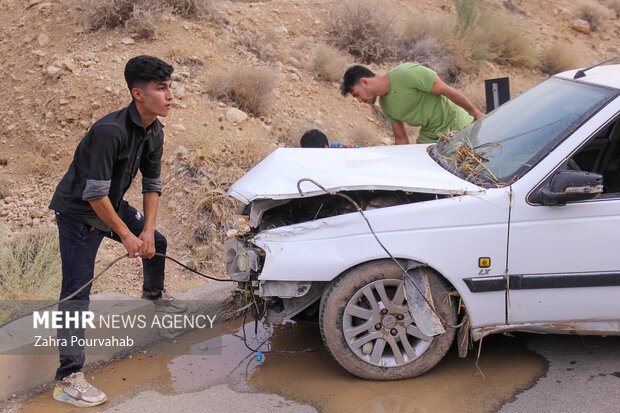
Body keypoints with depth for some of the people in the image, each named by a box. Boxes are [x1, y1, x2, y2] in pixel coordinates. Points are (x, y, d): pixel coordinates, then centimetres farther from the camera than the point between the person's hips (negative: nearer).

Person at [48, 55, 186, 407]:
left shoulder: (155, 132, -5)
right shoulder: (110, 130, -32)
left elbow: (152, 184, 5)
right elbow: (94, 194, -30)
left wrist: (147, 230, -4)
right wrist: (126, 236, -21)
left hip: (113, 206, 8)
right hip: (78, 213, -8)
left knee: (156, 243, 18)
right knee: (77, 290, -14)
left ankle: (154, 293, 51)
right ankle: (69, 378, -14)